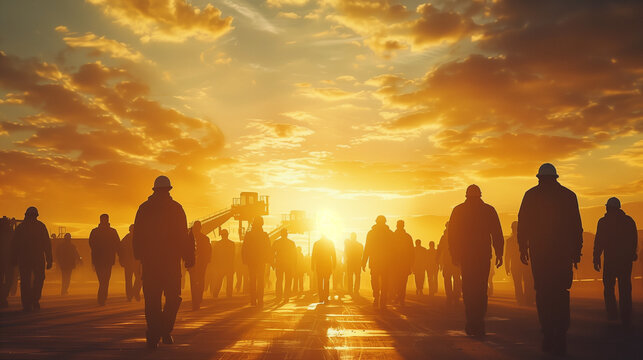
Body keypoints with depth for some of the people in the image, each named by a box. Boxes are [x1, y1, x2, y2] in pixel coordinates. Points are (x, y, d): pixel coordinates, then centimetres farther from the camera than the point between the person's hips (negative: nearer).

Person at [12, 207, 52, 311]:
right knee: (38, 279, 14)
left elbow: (15, 245, 8)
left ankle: (27, 304, 2)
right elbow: (47, 243, -2)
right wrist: (49, 260, -1)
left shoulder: (19, 227, 8)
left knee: (25, 281, 7)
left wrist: (15, 260, 15)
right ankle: (35, 300, -1)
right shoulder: (40, 226, 1)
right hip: (38, 258, -1)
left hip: (23, 259, 2)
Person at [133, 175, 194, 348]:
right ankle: (165, 331, -1)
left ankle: (154, 335, -1)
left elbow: (137, 236, 8)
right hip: (171, 259, -2)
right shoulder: (176, 208, -1)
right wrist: (188, 257, 0)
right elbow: (183, 236, -5)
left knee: (152, 300, 5)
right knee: (173, 297, 10)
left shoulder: (144, 208, 6)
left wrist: (139, 256, 18)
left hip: (149, 260, 2)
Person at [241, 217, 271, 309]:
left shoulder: (248, 235, -1)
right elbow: (268, 249, -5)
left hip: (251, 262, 2)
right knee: (260, 282, 0)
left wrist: (245, 260, 8)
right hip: (261, 262, -2)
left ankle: (253, 301, 11)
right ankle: (260, 301, -9)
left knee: (252, 282, 12)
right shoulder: (264, 235, -7)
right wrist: (269, 260, 4)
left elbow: (243, 249, 1)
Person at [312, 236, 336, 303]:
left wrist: (312, 266, 6)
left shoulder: (316, 243, 0)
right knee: (327, 282, 3)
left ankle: (321, 298, 8)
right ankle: (326, 298, -7)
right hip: (328, 265, 0)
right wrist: (334, 264, 8)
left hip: (319, 265, 0)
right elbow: (334, 255, 1)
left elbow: (313, 255, 1)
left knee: (319, 282, 11)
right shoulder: (331, 242, 0)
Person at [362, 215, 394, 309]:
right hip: (386, 263, 0)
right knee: (385, 283, 4)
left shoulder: (371, 233, 0)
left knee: (375, 281, 14)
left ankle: (376, 299, 0)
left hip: (374, 262, 0)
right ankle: (383, 303, -1)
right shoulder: (390, 233, 1)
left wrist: (364, 263, 2)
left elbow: (367, 248, -1)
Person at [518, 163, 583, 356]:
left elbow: (523, 224, 1)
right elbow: (577, 226, 7)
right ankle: (560, 340, -2)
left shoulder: (531, 195, 4)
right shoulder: (569, 195, 8)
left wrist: (523, 249, 6)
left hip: (539, 251, -1)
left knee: (543, 293, 4)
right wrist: (577, 252, 12)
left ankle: (549, 338, -3)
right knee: (561, 293, 5)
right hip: (563, 252, 1)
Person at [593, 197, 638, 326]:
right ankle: (626, 318, 3)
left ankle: (612, 313, 10)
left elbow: (599, 243, -8)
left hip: (610, 259, -3)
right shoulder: (629, 221, 5)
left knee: (609, 287, 13)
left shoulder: (604, 222, -5)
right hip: (626, 260, 3)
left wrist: (596, 259, -3)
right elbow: (635, 241, 11)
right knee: (625, 289, 6)